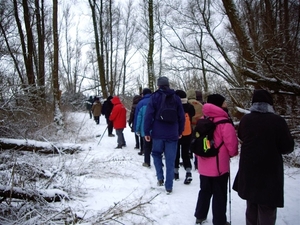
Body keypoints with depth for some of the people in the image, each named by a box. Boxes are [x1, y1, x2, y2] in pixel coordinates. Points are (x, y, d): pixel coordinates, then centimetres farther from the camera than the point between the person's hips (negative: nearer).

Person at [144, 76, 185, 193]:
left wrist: (147, 132, -2)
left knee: (156, 154, 21)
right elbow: (181, 117, 9)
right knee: (170, 161, 6)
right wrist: (180, 131, 18)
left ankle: (160, 177, 9)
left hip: (158, 133, -1)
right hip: (172, 134, 2)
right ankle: (169, 186, 9)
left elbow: (148, 115, -7)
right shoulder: (176, 98, 6)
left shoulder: (154, 97, -2)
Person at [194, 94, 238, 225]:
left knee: (205, 191, 22)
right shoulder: (224, 123, -19)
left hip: (204, 165, 7)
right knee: (219, 195, 8)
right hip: (219, 165, -6)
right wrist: (232, 154, 6)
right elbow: (232, 144, -16)